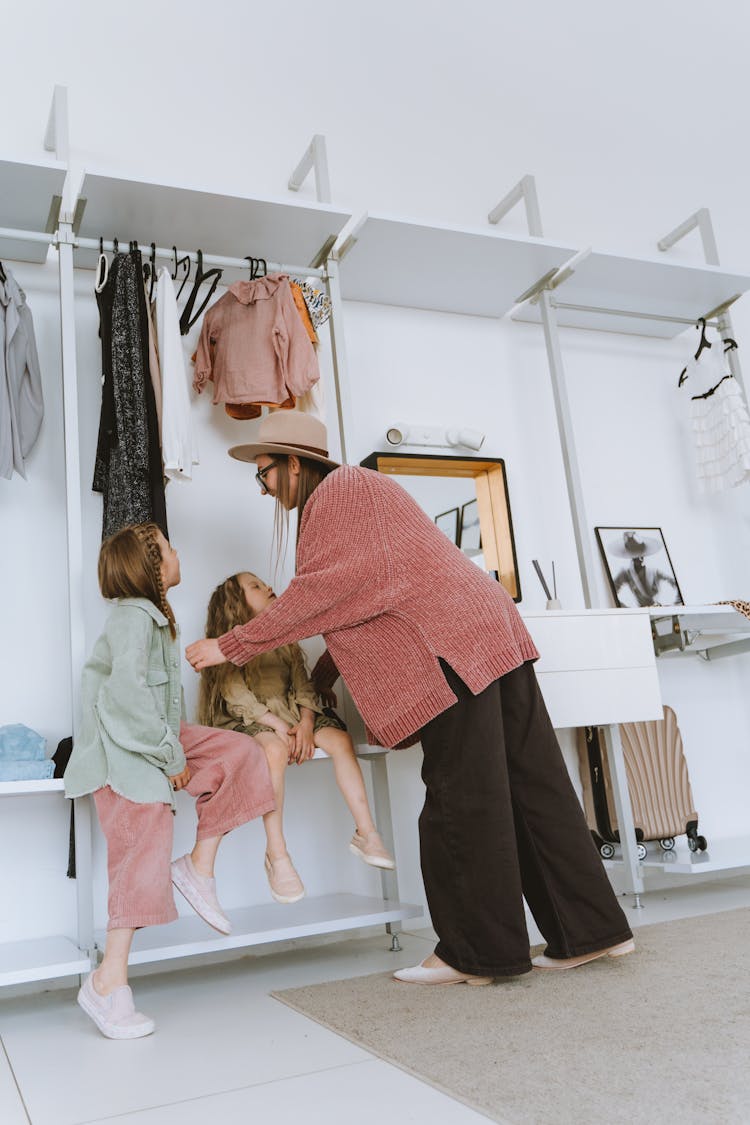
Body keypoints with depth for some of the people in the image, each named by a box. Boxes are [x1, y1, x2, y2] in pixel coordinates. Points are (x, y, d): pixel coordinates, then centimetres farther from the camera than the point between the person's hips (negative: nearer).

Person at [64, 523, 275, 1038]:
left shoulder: (151, 615, 13)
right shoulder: (135, 617, -18)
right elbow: (127, 690, -29)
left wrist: (176, 746, 6)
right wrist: (171, 756, -21)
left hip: (156, 740, 9)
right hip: (127, 751, -9)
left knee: (242, 753, 0)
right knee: (142, 860, -7)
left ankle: (199, 864, 4)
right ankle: (109, 982, 6)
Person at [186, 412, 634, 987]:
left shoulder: (338, 490, -4)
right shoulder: (358, 489, 27)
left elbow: (318, 594, -13)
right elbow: (357, 606, 26)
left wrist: (230, 645, -7)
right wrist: (318, 680, 24)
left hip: (453, 649, -10)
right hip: (493, 634, 10)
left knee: (462, 801, -2)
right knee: (533, 787, 10)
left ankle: (481, 952, 10)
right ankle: (591, 930, 17)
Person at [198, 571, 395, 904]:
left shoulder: (284, 642, 17)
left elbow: (303, 685, 8)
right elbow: (236, 696, -11)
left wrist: (305, 723, -12)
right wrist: (277, 725, -21)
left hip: (293, 717, 6)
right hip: (248, 722, -5)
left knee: (340, 739, -20)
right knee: (274, 749, -37)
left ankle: (365, 833, -17)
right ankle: (277, 855, -31)